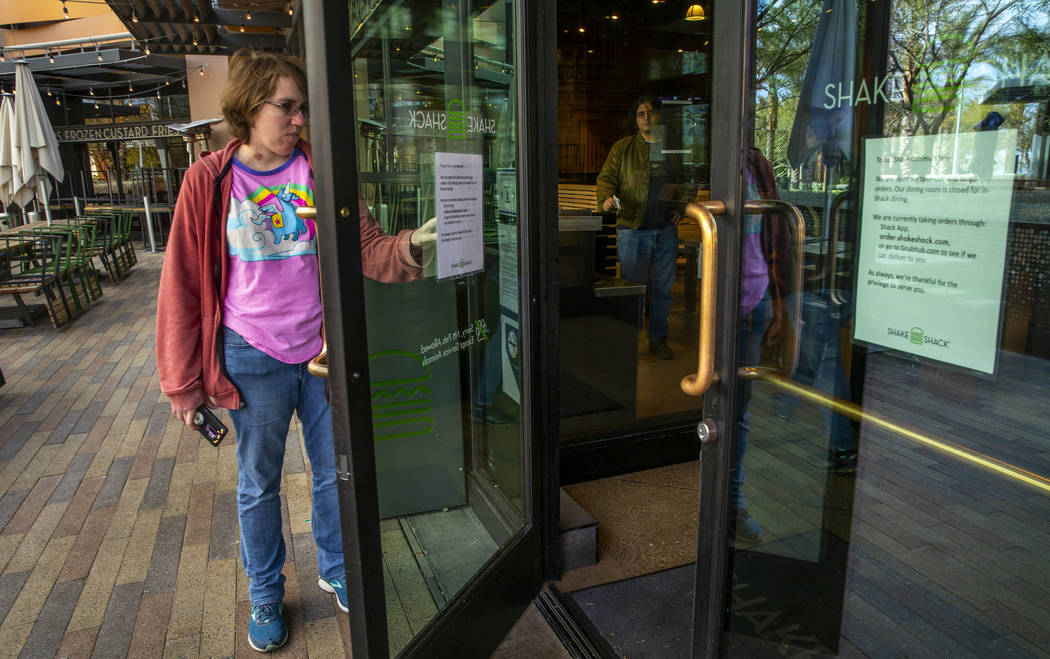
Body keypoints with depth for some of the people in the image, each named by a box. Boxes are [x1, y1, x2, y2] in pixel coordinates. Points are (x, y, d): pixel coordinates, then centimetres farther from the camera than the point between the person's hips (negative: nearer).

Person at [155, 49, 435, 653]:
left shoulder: (320, 172, -1)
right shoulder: (210, 179, -5)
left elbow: (368, 250, -7)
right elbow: (184, 283, -2)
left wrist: (412, 243, -30)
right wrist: (183, 381, -1)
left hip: (322, 350, 2)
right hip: (253, 358, -1)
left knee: (335, 472, 15)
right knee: (259, 486, 14)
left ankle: (336, 569, 41)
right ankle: (265, 595, 37)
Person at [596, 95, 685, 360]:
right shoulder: (622, 148, 5)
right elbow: (607, 177, -2)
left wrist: (681, 207, 8)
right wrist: (606, 198, -23)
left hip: (666, 231, 3)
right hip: (632, 230, -3)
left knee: (662, 287, 8)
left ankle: (659, 338, 20)